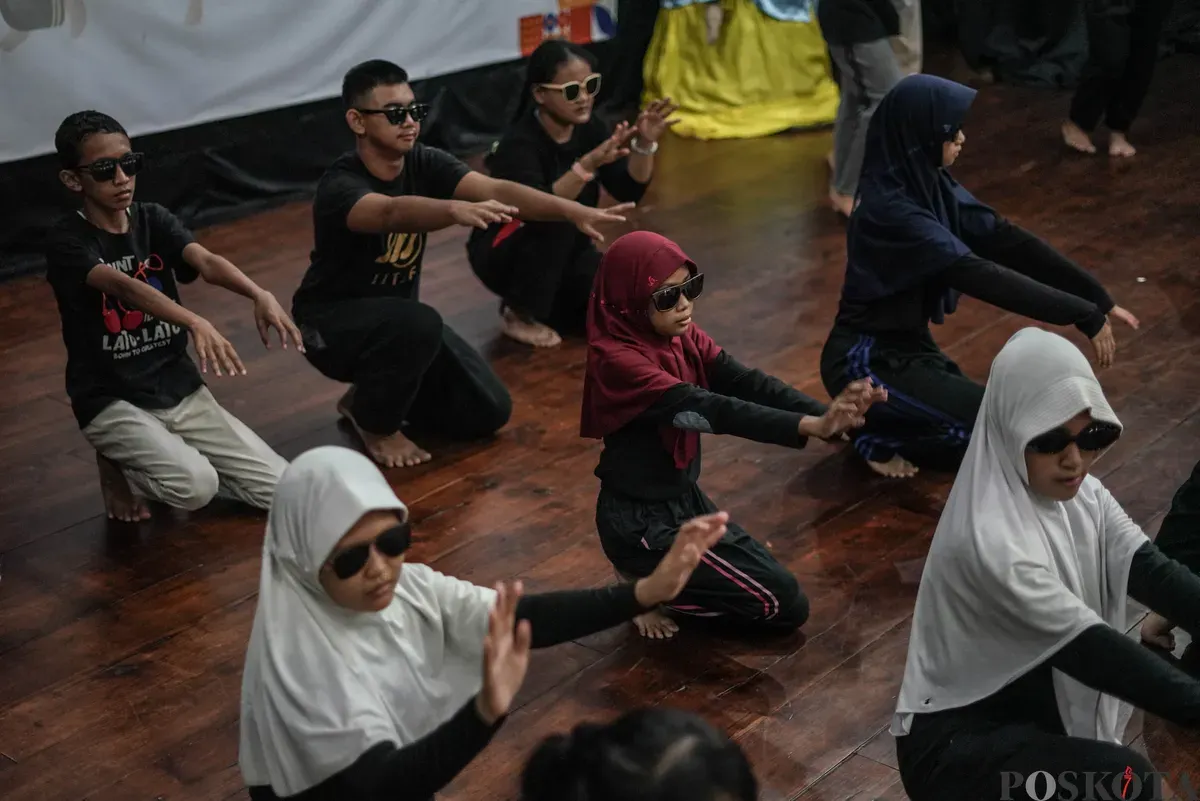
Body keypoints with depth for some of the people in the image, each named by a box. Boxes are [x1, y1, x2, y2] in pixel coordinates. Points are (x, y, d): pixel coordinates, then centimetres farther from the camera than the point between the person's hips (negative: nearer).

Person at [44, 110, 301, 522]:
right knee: (195, 486, -30)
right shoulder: (66, 241, -12)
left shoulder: (153, 220, 3)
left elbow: (206, 261, -15)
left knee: (283, 490, -5)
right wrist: (194, 322, -48)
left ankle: (169, 453, 17)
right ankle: (120, 468, 3)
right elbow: (123, 286, -31)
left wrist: (260, 295, -36)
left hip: (181, 390, 5)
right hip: (113, 402, -5)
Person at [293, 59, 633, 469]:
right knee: (418, 324, -38)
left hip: (397, 313, 6)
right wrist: (457, 210, -70)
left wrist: (573, 210, -41)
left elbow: (496, 189, -26)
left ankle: (378, 390, 20)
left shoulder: (425, 163, -10)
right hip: (332, 323, -6)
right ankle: (374, 421, -8)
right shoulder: (340, 186, -28)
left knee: (487, 411, -2)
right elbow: (392, 213, -51)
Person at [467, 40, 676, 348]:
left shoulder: (590, 129, -8)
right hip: (502, 253, -5)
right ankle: (518, 314, -14)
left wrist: (644, 144, -30)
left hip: (567, 250, 5)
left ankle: (551, 305, 12)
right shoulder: (519, 143, -26)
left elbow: (629, 191, -13)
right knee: (559, 216, -35)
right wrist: (588, 165, -54)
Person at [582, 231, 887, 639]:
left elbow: (746, 383, -13)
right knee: (784, 605, -3)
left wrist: (826, 411, -30)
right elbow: (706, 408, -36)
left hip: (683, 498, 9)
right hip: (641, 519, -9)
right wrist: (809, 426, -45)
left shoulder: (683, 337, 0)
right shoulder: (617, 360, -25)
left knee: (776, 586, 17)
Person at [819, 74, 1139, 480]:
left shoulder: (931, 183, -1)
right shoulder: (889, 208, -27)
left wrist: (1099, 299, -6)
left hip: (909, 344, 9)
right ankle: (877, 436, 1)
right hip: (868, 359, -9)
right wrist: (1083, 315, -30)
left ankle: (880, 417, 17)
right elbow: (980, 275, -32)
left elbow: (1005, 240, -2)